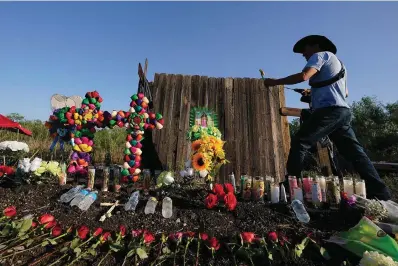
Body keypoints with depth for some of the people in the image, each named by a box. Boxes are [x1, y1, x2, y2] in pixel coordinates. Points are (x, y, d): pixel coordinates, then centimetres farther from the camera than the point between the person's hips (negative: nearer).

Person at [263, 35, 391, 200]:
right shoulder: (338, 63, 33)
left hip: (329, 110, -9)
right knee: (355, 152, 7)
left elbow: (303, 76, -15)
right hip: (343, 111, 9)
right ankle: (381, 194, 7)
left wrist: (275, 82, -8)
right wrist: (314, 93, 40)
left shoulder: (320, 55, 7)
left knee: (299, 143, -10)